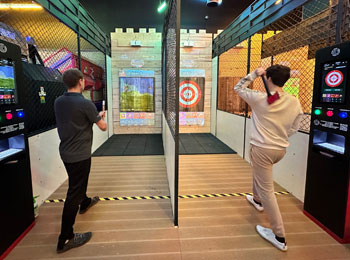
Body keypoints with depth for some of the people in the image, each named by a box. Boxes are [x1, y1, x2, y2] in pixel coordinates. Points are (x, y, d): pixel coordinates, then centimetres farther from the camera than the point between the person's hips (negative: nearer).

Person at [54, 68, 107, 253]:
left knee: (78, 182, 29)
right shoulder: (85, 104, -20)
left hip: (65, 152, 8)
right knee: (74, 192, -1)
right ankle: (65, 239, 8)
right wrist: (101, 117, 11)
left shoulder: (58, 102, 0)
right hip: (80, 154, -8)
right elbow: (103, 127, -11)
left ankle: (85, 203, 55)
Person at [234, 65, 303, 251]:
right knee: (259, 171, 34)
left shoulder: (259, 98, -15)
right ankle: (257, 200, 54)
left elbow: (238, 88, 1)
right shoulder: (294, 102, -2)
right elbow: (293, 129, 7)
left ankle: (279, 237, 9)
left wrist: (253, 74, 7)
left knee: (266, 190, 3)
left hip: (262, 149, -6)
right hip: (281, 149, 7)